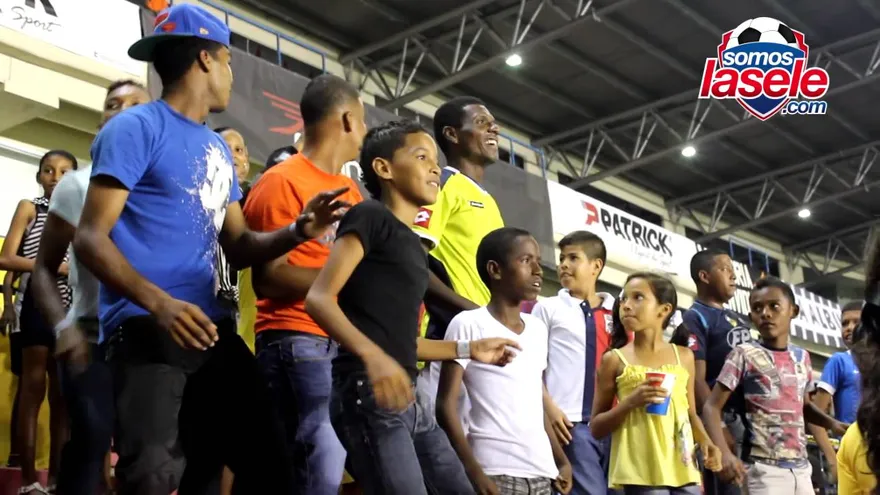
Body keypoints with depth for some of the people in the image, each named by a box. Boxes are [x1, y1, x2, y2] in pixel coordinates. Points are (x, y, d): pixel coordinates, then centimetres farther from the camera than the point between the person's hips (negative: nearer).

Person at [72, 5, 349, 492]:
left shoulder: (218, 149, 20)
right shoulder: (137, 127, -4)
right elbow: (90, 238, -11)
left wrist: (297, 231, -2)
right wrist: (159, 303, -27)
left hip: (210, 327, 8)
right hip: (145, 327, -8)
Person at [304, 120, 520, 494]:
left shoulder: (414, 246, 21)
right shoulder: (370, 216, -3)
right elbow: (319, 298, -15)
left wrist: (468, 349, 26)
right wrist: (372, 356, -29)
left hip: (409, 399, 9)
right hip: (368, 392, -9)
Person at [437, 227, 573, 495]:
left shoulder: (538, 329, 16)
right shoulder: (469, 324, -5)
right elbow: (446, 405, -9)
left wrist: (561, 461, 16)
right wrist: (474, 472, -18)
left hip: (541, 471, 7)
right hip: (495, 470, -7)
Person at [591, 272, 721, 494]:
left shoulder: (683, 356, 12)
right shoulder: (615, 360, 2)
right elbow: (596, 428, 3)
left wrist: (705, 441, 2)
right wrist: (630, 402, -13)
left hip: (683, 469, 4)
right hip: (641, 473, -4)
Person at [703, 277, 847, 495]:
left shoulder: (802, 357, 12)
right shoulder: (744, 354, -4)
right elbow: (712, 407, -6)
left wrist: (832, 423, 7)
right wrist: (724, 453, -21)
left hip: (801, 467, 6)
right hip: (764, 468, -5)